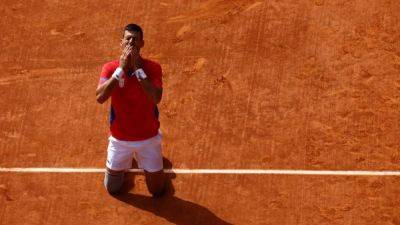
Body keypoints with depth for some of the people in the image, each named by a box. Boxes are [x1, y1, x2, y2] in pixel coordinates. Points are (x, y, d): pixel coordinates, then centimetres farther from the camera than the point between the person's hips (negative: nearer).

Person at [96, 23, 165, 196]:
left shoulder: (153, 68, -14)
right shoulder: (110, 68, -12)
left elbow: (156, 98, -30)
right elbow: (100, 97, -27)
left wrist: (138, 68, -30)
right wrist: (121, 69, -29)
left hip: (148, 138, -1)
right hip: (120, 139, 1)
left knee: (157, 191, 13)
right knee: (112, 189, 16)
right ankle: (124, 164, 47)